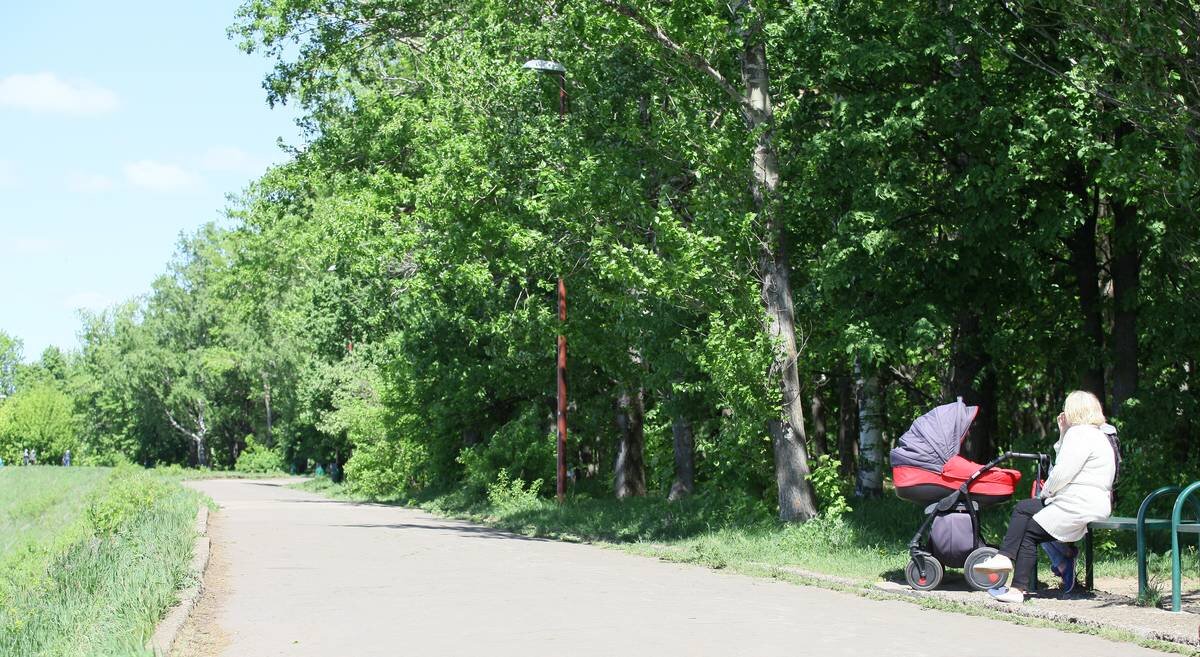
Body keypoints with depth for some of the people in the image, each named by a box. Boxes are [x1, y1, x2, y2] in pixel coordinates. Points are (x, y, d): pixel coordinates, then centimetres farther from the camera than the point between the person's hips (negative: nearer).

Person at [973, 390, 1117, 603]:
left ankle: (1018, 589, -7)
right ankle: (1004, 557, 1)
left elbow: (1063, 472, -19)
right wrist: (1063, 434, 17)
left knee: (1030, 531, -8)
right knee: (1023, 508, 12)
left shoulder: (1080, 434, -13)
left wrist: (1046, 492, -2)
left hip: (1080, 507, -11)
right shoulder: (1096, 434, 22)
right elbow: (1064, 464, 22)